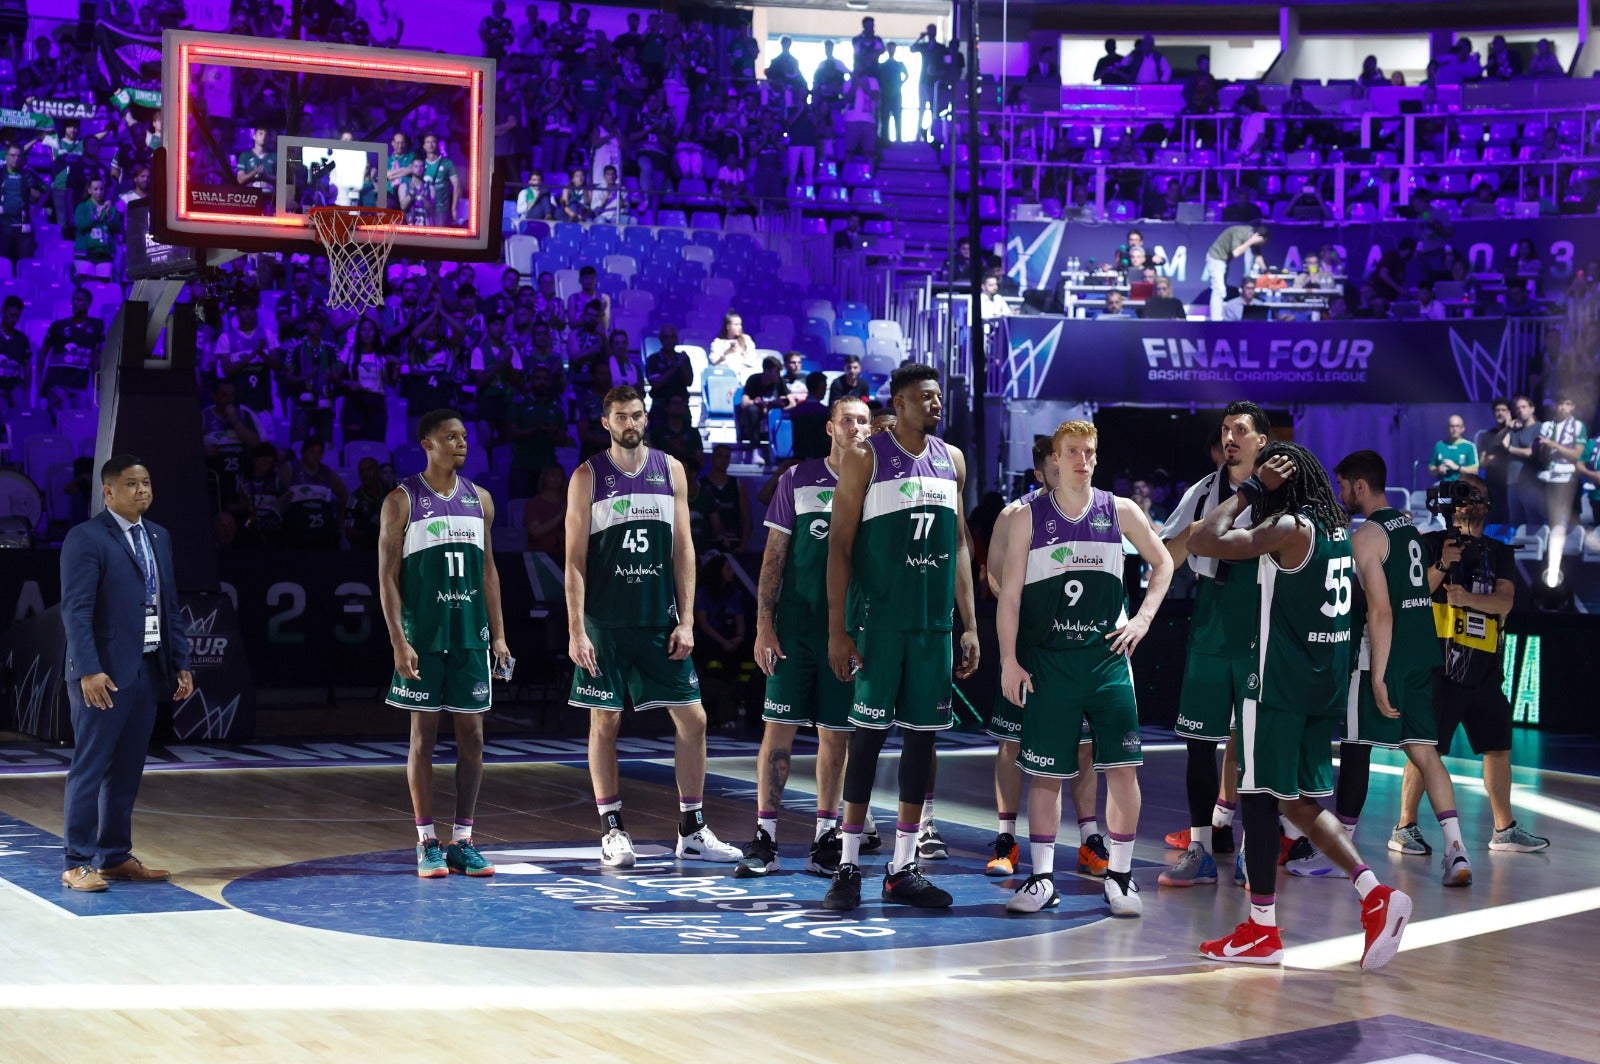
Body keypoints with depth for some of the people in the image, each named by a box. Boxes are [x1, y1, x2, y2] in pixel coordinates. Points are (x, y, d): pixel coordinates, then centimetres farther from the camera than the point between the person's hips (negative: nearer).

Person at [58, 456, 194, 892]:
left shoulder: (158, 537, 15)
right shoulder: (85, 538, -8)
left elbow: (171, 607, 17)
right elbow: (76, 610, -14)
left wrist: (181, 664, 11)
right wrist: (89, 671, -21)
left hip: (148, 671, 7)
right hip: (105, 675, -7)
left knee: (127, 771, 10)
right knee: (90, 769, -3)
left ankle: (116, 856, 18)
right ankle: (78, 864, 1)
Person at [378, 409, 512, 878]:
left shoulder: (480, 499, 9)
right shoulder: (403, 501, -4)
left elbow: (488, 571, 13)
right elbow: (388, 575, -6)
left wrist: (498, 635, 7)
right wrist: (399, 641, -13)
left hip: (471, 635, 4)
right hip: (423, 637, -4)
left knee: (472, 735, 4)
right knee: (424, 735, 1)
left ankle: (463, 840, 11)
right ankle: (427, 843, 7)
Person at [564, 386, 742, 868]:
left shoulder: (671, 470, 6)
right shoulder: (588, 477, -2)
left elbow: (683, 550, 6)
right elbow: (575, 559, -4)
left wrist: (686, 621, -1)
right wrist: (576, 631, -11)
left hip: (661, 620, 3)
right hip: (606, 623, -3)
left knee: (692, 718, 1)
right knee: (605, 720, 3)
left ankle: (693, 830, 11)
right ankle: (612, 830, 13)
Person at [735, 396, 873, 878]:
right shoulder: (797, 480, 3)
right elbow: (774, 556, 3)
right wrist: (764, 625, -4)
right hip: (795, 626, -1)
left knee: (836, 735, 6)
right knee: (779, 728, -2)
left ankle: (826, 838, 16)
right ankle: (765, 839, 3)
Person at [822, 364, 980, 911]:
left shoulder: (952, 460, 11)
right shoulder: (865, 457, -5)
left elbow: (959, 545, 15)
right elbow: (839, 544, -7)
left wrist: (969, 625, 10)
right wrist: (837, 629, -13)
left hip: (934, 621, 5)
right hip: (878, 618, -5)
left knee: (922, 735, 6)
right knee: (868, 733, -4)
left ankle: (903, 868, 13)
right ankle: (848, 867, 3)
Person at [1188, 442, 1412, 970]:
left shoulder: (1289, 528, -16)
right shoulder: (1339, 527, 9)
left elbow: (1202, 542, -19)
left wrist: (1248, 490, -10)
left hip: (1279, 682, -8)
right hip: (1326, 682, 8)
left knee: (1259, 797, 1)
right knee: (1301, 800, 15)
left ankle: (1261, 931, 7)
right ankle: (1374, 893, 1)